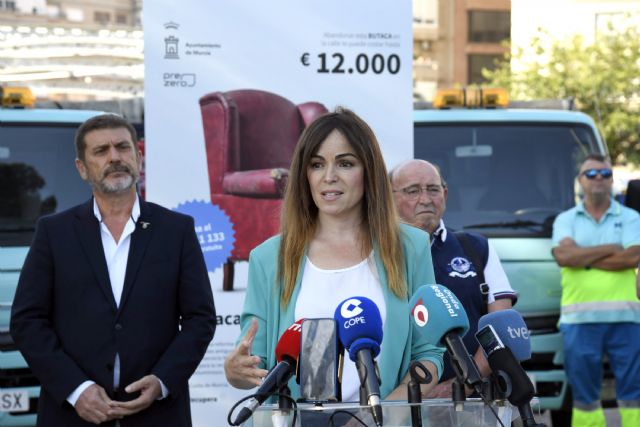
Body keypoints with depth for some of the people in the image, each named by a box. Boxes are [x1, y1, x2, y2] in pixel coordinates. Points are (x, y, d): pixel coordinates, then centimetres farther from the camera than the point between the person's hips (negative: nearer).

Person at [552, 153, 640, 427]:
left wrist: (584, 259, -5)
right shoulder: (566, 220, 12)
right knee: (584, 393, 3)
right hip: (579, 319, 0)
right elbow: (563, 255, -8)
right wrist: (611, 249, -5)